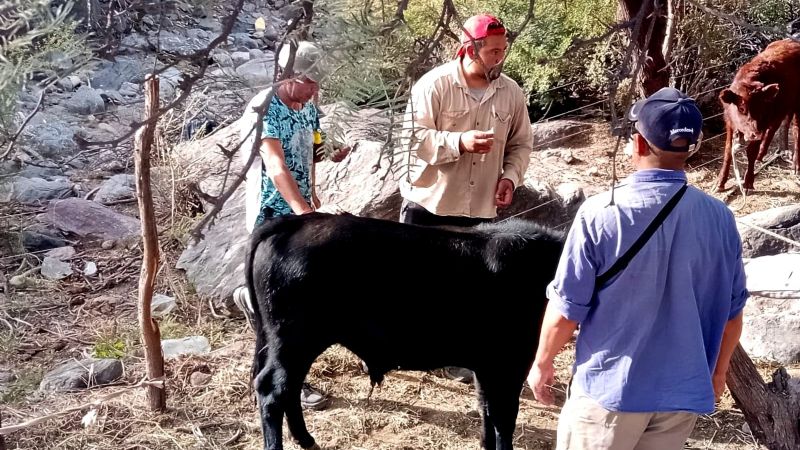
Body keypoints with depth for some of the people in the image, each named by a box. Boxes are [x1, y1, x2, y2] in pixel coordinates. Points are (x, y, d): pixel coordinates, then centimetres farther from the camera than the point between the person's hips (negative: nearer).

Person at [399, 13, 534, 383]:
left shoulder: (511, 92, 1)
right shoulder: (434, 84, -13)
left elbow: (521, 143, 11)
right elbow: (414, 137, -17)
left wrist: (510, 176, -6)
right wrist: (460, 142, -29)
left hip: (481, 208, 3)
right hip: (429, 202, -3)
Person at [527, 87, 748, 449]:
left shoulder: (600, 214, -18)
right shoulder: (720, 218, -6)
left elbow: (565, 310, -12)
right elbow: (731, 312, 5)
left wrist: (542, 363, 5)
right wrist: (718, 371, 22)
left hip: (610, 388, -3)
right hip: (684, 392, 4)